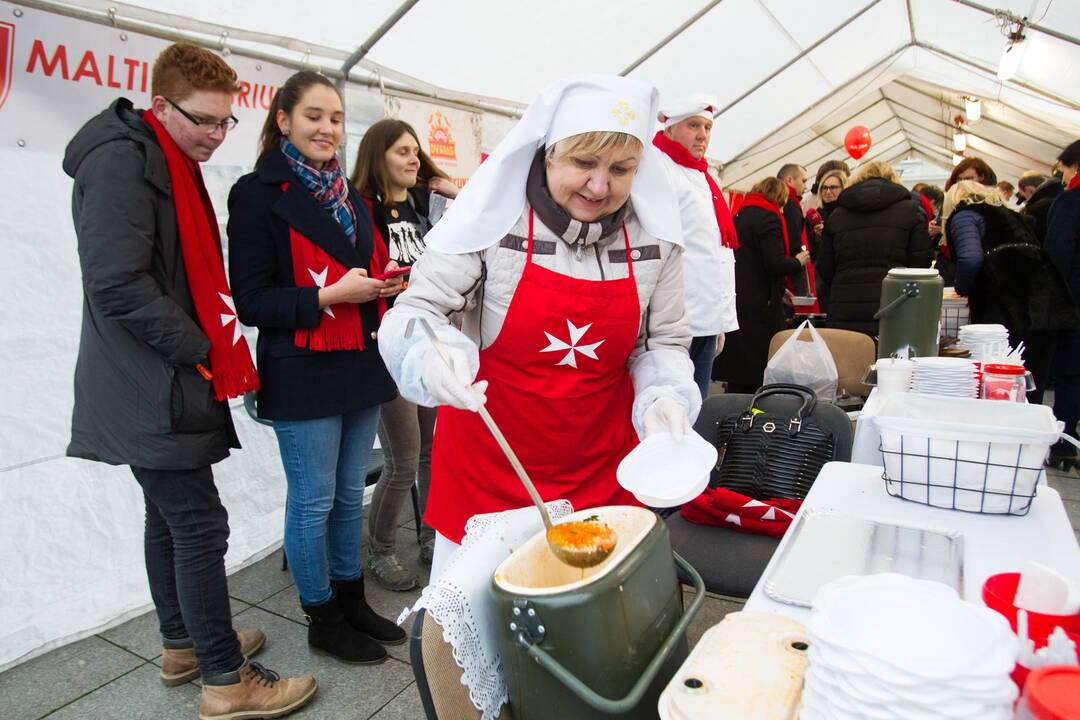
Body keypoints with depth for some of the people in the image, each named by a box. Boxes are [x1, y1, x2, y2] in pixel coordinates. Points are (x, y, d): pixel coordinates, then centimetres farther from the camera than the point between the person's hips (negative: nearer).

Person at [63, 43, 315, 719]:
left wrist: (218, 351, 10)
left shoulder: (171, 163, 17)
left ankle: (184, 644, 34)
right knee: (200, 526, -5)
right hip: (155, 392, -10)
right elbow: (116, 281, -24)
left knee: (171, 517, 18)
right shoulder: (123, 158, -14)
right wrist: (202, 349, -16)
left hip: (163, 385, 10)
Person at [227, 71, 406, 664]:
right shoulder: (258, 194, -8)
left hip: (360, 367, 7)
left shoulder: (347, 192, 15)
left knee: (350, 494, 16)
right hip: (302, 375, -7)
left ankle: (351, 599, 31)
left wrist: (384, 283, 2)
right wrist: (329, 295, -22)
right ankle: (322, 619, 23)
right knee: (313, 501, 5)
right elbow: (251, 302, -12)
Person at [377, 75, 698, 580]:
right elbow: (414, 311, -12)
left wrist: (663, 395, -15)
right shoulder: (494, 218, -14)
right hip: (486, 468, -2)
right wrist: (433, 355, -34)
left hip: (602, 475, 3)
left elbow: (663, 342, 6)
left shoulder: (654, 238, -4)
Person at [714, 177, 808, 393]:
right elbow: (775, 264, -18)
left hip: (736, 301, 8)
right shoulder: (768, 217, -8)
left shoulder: (740, 215, 18)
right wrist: (798, 262, 2)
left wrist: (778, 290, 22)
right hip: (758, 307, -8)